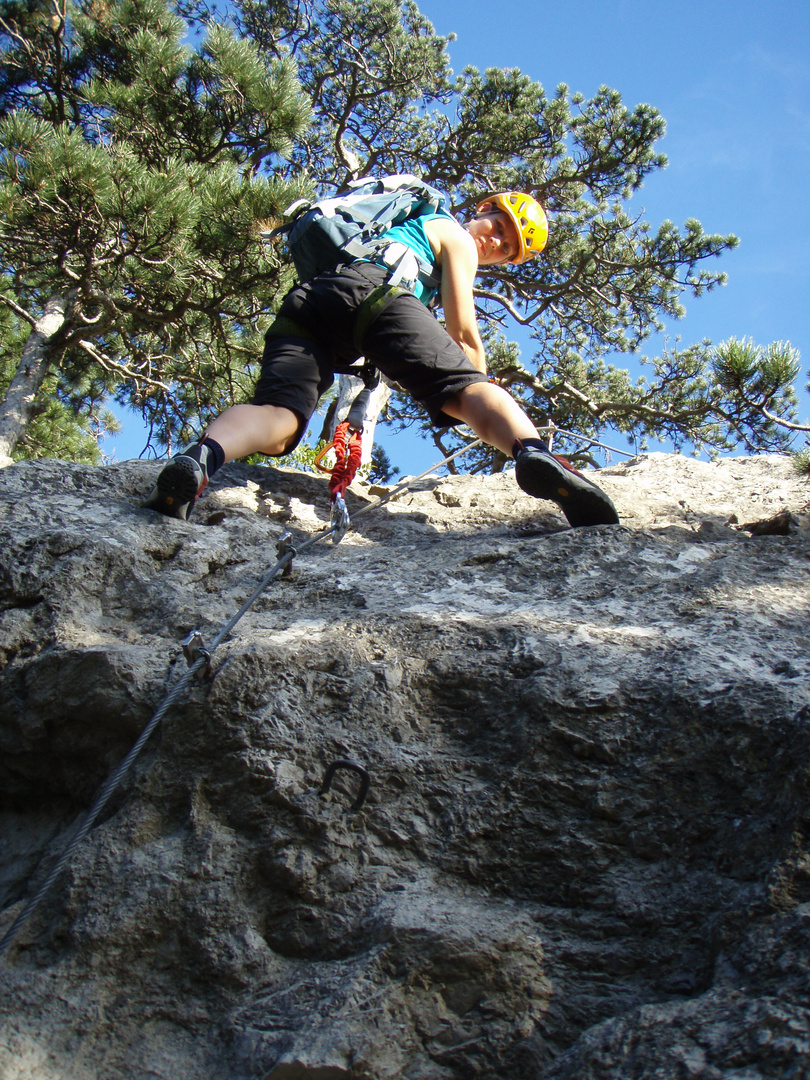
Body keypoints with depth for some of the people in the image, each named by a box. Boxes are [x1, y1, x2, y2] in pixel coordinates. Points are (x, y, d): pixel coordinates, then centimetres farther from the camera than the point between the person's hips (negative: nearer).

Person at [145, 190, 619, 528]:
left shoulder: (410, 225, 47)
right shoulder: (455, 237, 23)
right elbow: (463, 334, 14)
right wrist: (488, 402, 26)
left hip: (302, 301, 6)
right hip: (372, 290, -6)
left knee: (278, 416, -17)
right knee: (470, 387, -15)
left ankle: (201, 457, -48)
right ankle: (534, 454, -45)